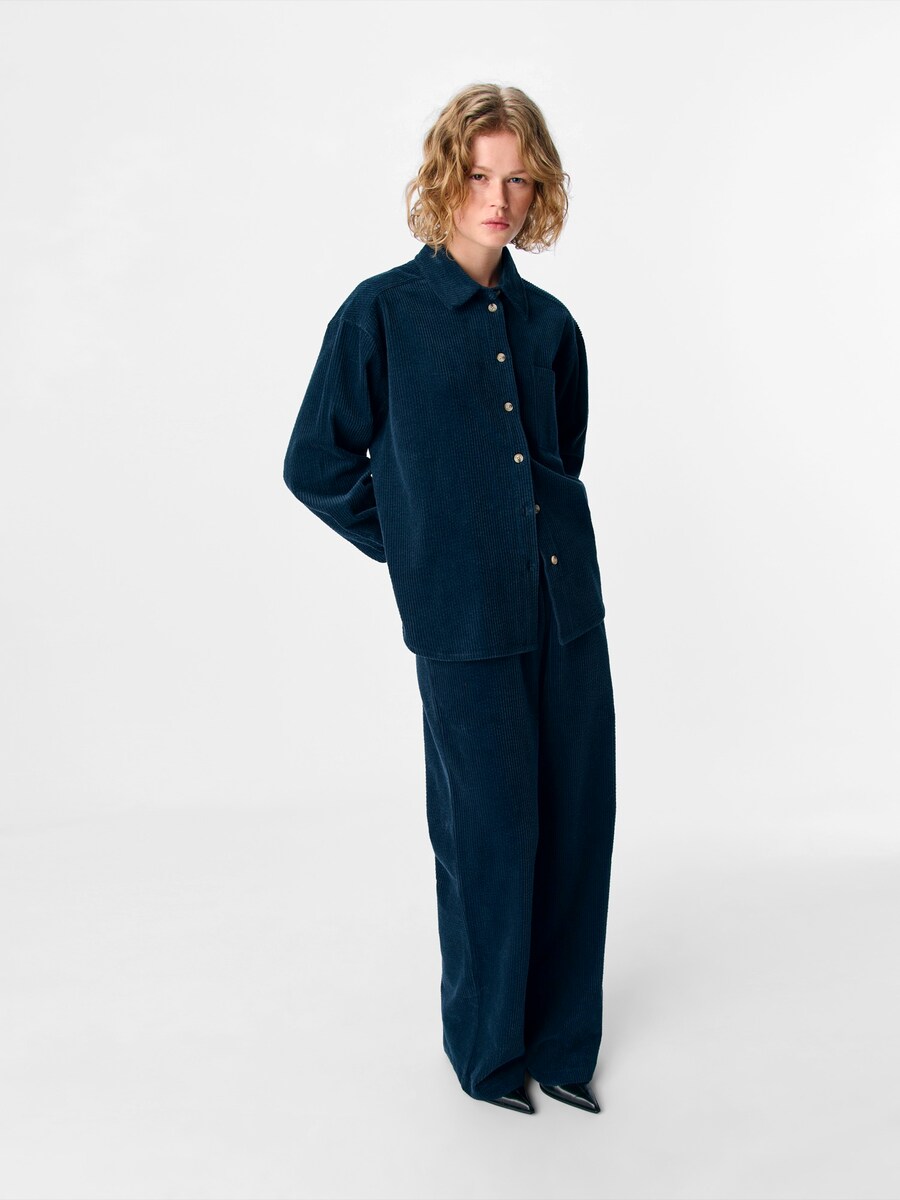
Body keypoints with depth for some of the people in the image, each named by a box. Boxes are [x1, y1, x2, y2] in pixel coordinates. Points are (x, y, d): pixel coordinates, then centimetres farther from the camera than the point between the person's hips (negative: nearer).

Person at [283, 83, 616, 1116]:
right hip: (464, 624, -5)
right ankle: (487, 1047, 29)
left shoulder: (549, 323, 9)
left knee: (578, 825, 10)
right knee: (490, 834, 4)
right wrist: (421, 551, 4)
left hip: (569, 608, 5)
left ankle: (562, 1040, 31)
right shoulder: (381, 314, -4)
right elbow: (316, 466, 1)